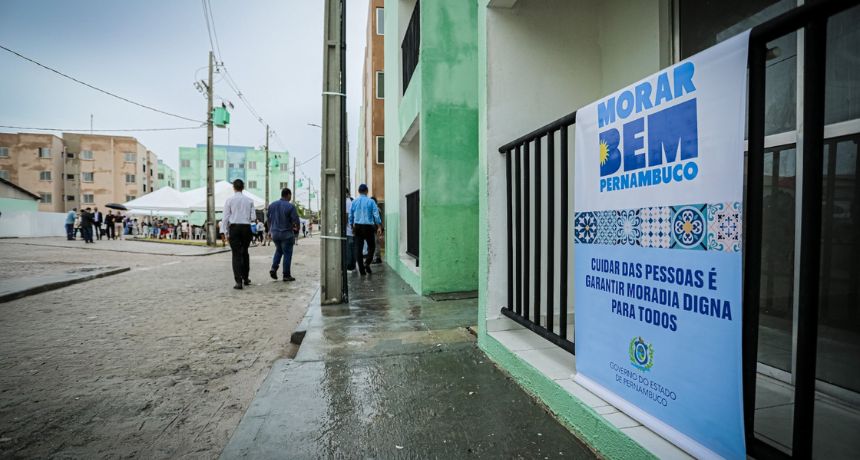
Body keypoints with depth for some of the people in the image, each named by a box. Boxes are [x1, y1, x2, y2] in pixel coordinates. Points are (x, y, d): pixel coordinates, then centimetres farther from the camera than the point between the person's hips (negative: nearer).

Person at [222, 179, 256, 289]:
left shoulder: (230, 200, -4)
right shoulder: (249, 200, 1)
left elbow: (225, 217, -3)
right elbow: (253, 217, 1)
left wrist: (225, 231, 3)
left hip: (234, 228, -2)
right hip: (246, 227, 2)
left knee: (236, 254, 0)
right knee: (245, 252, 17)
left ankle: (238, 281, -6)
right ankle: (246, 278, 25)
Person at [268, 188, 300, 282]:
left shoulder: (272, 205, 4)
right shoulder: (290, 206, -15)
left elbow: (268, 219, 10)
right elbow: (296, 220, -14)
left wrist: (271, 230, 21)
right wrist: (296, 229, 6)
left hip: (274, 233, 6)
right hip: (286, 233, -6)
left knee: (278, 250, 25)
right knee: (287, 253, 4)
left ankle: (274, 268, 9)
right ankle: (286, 275, 8)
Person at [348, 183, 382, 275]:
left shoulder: (354, 202, 5)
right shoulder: (371, 202, -4)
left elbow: (350, 216, 10)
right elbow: (376, 215, -8)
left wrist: (352, 227, 20)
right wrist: (379, 227, -3)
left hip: (357, 227, 3)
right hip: (368, 226, -3)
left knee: (358, 248, 5)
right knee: (371, 246, 13)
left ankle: (361, 269, 6)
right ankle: (367, 263, -4)